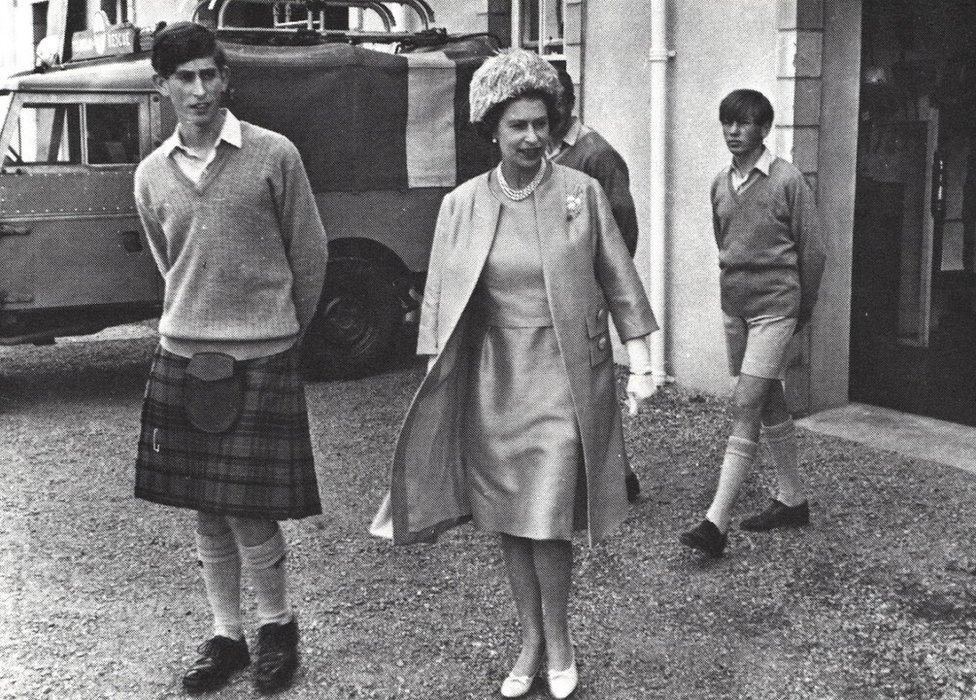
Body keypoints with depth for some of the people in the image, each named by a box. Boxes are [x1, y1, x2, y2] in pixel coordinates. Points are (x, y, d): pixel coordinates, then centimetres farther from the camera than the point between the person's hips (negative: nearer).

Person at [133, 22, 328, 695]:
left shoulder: (273, 154, -6)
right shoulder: (151, 174, 6)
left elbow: (310, 253, 1)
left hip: (261, 359, -4)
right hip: (183, 357, 4)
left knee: (249, 511, -3)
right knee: (207, 510, 10)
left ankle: (278, 624, 21)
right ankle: (226, 637, 25)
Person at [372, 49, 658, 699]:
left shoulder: (583, 192, -2)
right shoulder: (462, 205, 1)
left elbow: (619, 283, 2)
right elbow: (442, 303, 4)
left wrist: (640, 365, -1)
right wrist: (435, 387, -1)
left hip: (565, 378, -2)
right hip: (494, 381, 2)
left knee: (548, 523, -5)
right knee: (509, 522, 10)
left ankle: (558, 638, 19)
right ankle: (531, 640, 27)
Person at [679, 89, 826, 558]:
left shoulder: (788, 180, -10)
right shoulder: (720, 184, 7)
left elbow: (811, 249, -4)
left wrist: (803, 308, 2)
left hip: (774, 307, -6)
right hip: (734, 307, 6)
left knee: (746, 405, -12)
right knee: (769, 404, 14)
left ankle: (716, 522, -15)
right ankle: (792, 500, 28)